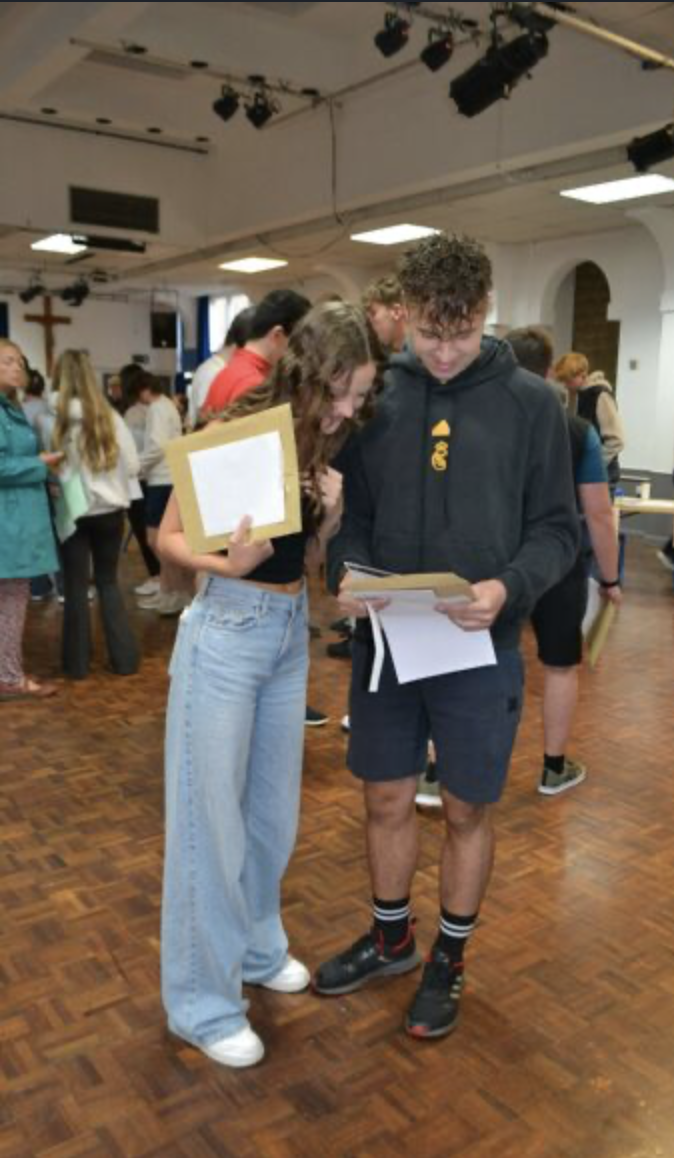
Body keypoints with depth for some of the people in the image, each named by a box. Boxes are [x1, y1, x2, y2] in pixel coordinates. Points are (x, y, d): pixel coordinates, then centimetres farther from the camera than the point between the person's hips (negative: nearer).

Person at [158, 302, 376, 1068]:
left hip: (292, 630, 7)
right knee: (212, 815, 3)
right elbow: (169, 537, -11)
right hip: (228, 632, -7)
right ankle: (203, 999, 19)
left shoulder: (322, 444, 4)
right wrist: (230, 563, -29)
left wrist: (329, 513, -9)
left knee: (273, 807, 18)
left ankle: (256, 947, 39)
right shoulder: (235, 432, -16)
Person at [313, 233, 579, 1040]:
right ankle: (389, 937, 40)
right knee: (386, 799, 15)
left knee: (466, 811, 12)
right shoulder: (375, 397, 2)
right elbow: (352, 514, 5)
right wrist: (347, 578, -15)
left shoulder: (530, 404, -4)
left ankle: (449, 958, 36)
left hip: (480, 651, -2)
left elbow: (557, 528, -3)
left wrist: (509, 587, -22)